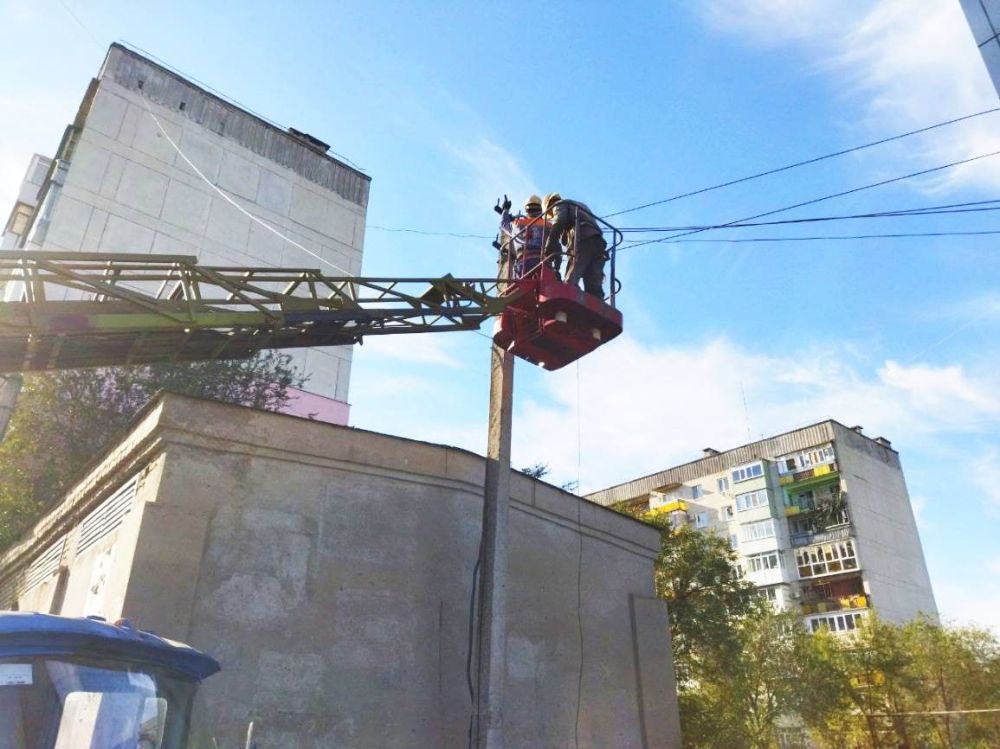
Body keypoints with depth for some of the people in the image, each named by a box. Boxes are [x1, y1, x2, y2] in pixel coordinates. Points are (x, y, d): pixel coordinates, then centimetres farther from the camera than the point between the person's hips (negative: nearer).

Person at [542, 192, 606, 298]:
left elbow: (558, 223, -4)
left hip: (582, 241, -7)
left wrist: (549, 248, -10)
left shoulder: (560, 205, 19)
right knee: (594, 287, -4)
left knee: (570, 283, -16)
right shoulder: (580, 205, 41)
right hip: (598, 242, 7)